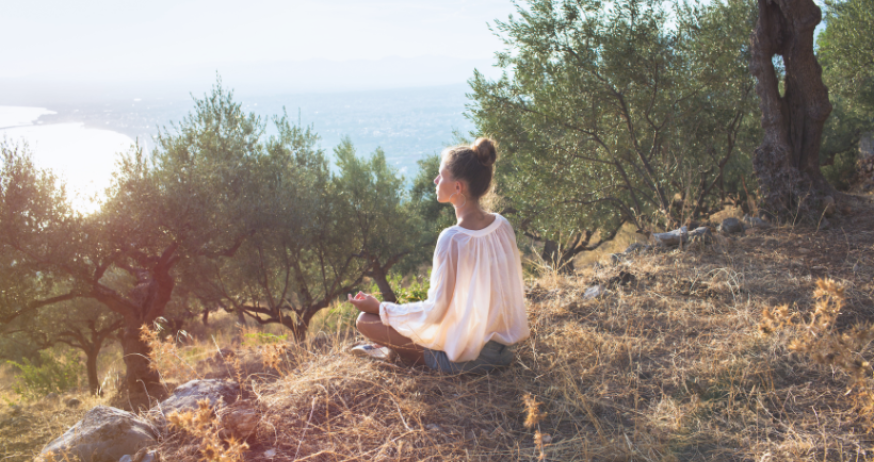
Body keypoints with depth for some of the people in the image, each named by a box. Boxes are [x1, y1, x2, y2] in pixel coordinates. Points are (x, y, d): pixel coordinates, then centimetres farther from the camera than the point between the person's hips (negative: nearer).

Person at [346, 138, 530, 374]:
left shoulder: (453, 239, -27)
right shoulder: (502, 225, -5)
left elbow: (434, 312, -21)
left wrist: (378, 307, -8)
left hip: (464, 358, -7)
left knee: (365, 320, -2)